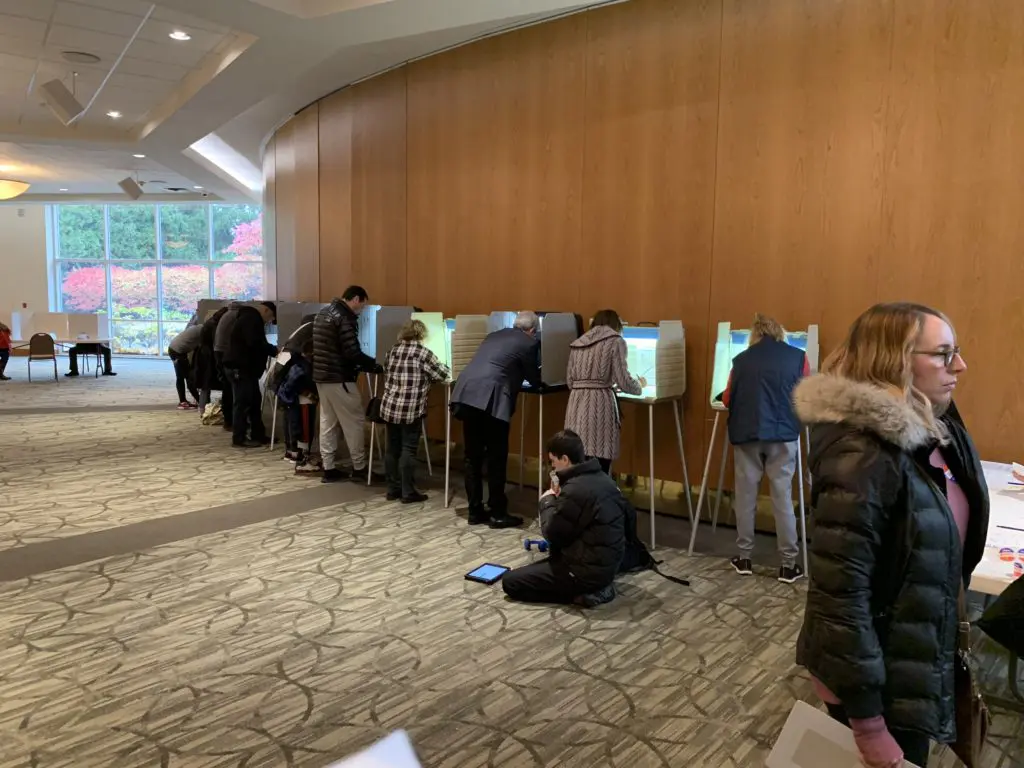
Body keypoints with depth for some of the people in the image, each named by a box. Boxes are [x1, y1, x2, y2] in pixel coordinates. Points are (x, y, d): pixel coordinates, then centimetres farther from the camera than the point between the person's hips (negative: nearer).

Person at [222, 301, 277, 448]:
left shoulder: (250, 318, 21)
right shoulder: (251, 319, -14)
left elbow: (256, 344, 19)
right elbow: (256, 344, -25)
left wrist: (272, 351, 6)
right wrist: (275, 350, -16)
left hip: (245, 367, 11)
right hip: (239, 368, -11)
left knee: (255, 402, 12)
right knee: (242, 403, -6)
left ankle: (258, 435, 18)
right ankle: (239, 439, -1)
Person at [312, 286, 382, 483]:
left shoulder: (324, 312, 14)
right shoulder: (345, 318, -16)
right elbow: (353, 353, -22)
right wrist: (376, 365, -11)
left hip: (321, 375, 9)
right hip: (338, 378, -9)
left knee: (327, 422, 10)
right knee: (355, 422, 1)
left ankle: (329, 469, 13)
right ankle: (359, 467, 9)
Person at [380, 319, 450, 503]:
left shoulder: (393, 350, 9)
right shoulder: (423, 353, -8)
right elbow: (443, 375, -2)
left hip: (389, 407, 6)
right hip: (410, 411, -6)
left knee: (392, 448, 12)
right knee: (408, 450, 0)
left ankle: (393, 489, 20)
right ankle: (408, 493, 5)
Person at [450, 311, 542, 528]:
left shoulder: (495, 335, 27)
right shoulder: (529, 343, 8)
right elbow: (535, 380, 16)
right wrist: (536, 373, 37)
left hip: (466, 394, 7)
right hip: (491, 399, -7)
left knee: (473, 456, 13)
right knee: (496, 458, 4)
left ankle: (475, 511, 20)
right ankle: (498, 514, 10)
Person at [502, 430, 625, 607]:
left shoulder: (575, 489, -25)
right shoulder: (603, 478, 4)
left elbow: (552, 533, -13)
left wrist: (548, 500, 2)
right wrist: (559, 498, 3)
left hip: (589, 569, -9)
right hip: (608, 563, 9)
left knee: (510, 582, -3)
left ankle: (582, 593, -5)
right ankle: (597, 585, 14)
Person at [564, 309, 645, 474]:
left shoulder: (577, 343, 20)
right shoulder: (615, 341, 4)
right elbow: (623, 382, -3)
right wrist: (640, 385, 18)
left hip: (576, 405, 6)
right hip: (599, 405, -5)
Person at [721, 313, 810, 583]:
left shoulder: (741, 359, 6)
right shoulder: (798, 357, 4)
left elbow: (727, 400, 13)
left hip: (745, 433, 1)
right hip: (783, 434, -1)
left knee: (745, 495, 9)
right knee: (783, 497, 4)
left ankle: (744, 558, 18)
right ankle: (789, 564, 10)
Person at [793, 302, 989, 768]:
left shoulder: (933, 431, -2)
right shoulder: (863, 457, -29)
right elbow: (838, 592, -29)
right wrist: (868, 724, -23)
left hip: (919, 661, 8)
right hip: (880, 681, -8)